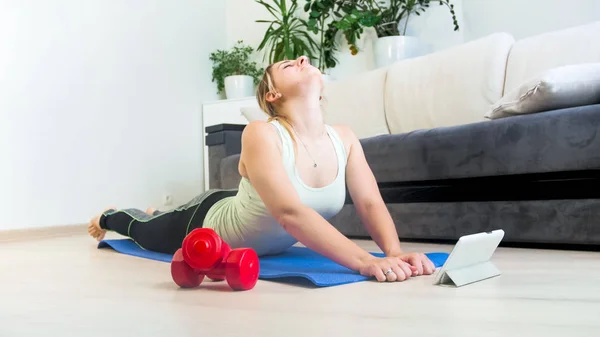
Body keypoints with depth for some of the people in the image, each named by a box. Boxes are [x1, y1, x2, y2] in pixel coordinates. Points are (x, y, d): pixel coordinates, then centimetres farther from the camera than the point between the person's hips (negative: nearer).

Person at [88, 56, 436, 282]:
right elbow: (291, 213, -50)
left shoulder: (344, 138, -20)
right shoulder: (261, 135, -39)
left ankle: (156, 212, 70)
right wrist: (366, 261, -57)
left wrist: (394, 252, -44)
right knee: (145, 231, 27)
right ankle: (110, 217, 61)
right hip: (211, 222, -5)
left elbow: (371, 203, -25)